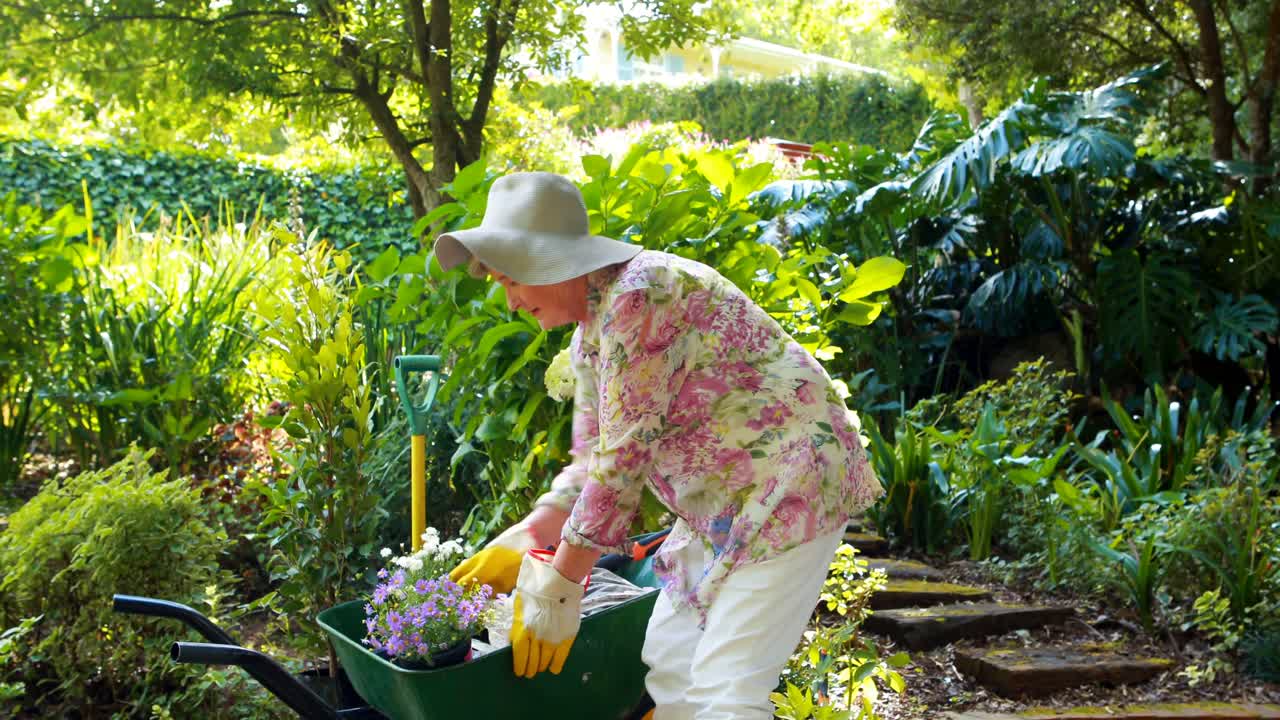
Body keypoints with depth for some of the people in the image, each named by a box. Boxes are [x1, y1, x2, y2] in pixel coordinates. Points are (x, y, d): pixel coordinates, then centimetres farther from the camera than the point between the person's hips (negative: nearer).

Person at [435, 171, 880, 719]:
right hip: (725, 504, 10)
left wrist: (558, 585, -17)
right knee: (669, 667, 12)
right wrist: (522, 540, 1)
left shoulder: (636, 293, -21)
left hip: (788, 483, -10)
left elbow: (625, 457, -22)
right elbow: (593, 462, 13)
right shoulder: (589, 337, 9)